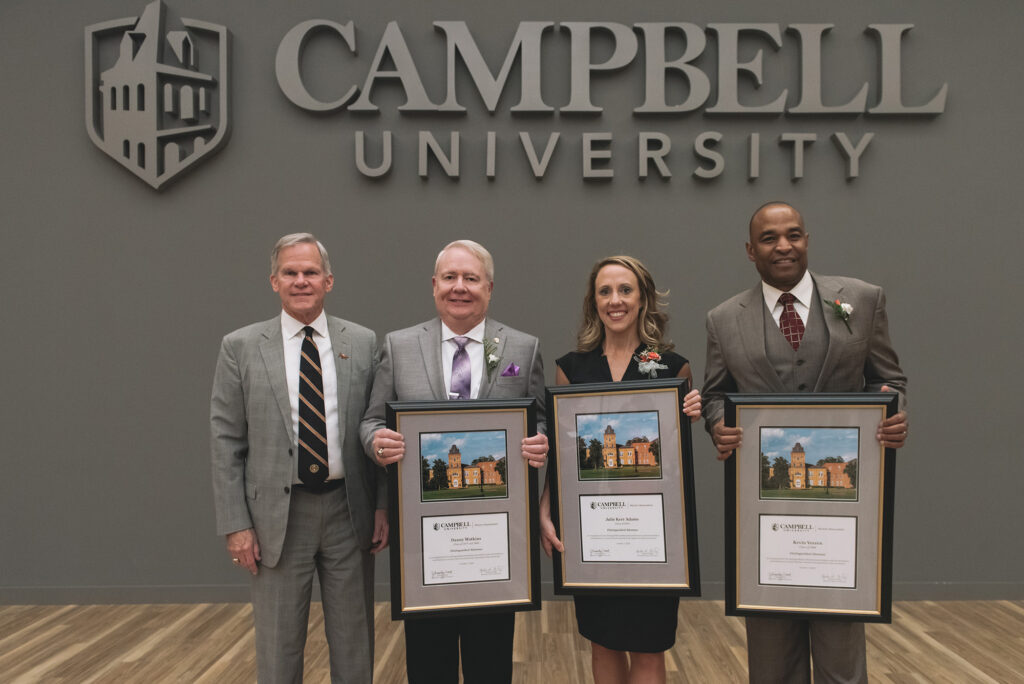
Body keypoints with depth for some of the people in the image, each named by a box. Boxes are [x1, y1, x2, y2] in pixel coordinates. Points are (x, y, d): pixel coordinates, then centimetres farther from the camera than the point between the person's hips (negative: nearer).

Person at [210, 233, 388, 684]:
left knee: (354, 646, 13)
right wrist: (235, 525, -6)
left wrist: (383, 507, -1)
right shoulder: (241, 348, 0)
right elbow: (225, 442, -2)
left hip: (350, 512, 1)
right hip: (277, 516, -1)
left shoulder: (363, 343, 3)